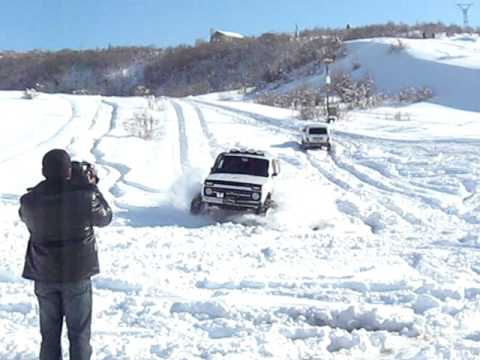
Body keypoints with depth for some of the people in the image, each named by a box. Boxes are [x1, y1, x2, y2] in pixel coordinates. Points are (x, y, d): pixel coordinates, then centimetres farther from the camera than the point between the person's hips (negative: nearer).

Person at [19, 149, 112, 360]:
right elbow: (105, 218, 0)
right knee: (79, 334, 11)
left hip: (44, 276, 2)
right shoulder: (84, 196, -19)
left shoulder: (30, 200, -12)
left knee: (49, 334, 15)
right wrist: (93, 187, 9)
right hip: (78, 274, -2)